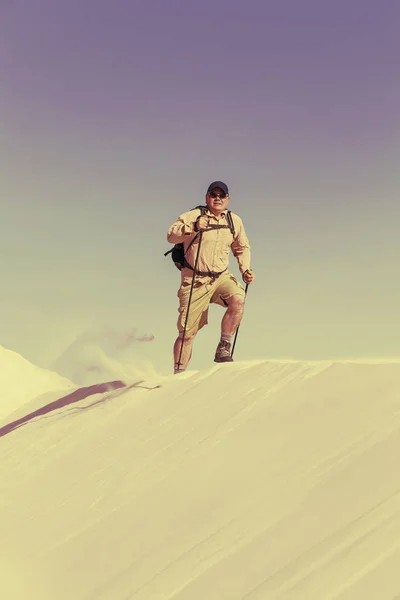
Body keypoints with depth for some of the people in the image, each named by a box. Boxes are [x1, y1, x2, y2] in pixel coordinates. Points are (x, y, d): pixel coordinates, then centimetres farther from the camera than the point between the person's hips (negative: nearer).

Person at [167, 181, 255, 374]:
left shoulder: (235, 221, 8)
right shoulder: (193, 216, -5)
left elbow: (242, 248, 21)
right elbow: (171, 235, -17)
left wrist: (245, 269, 4)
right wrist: (192, 228, -34)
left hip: (221, 277, 3)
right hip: (195, 280, -3)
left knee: (238, 299, -29)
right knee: (187, 333, -2)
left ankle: (223, 349, -14)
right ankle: (178, 373, 16)